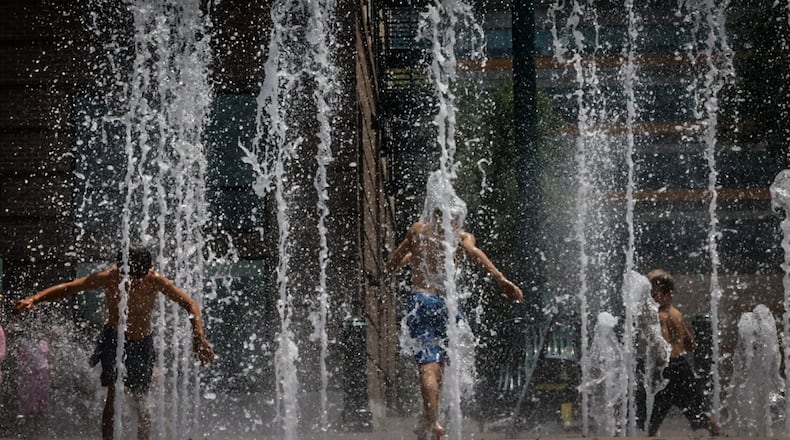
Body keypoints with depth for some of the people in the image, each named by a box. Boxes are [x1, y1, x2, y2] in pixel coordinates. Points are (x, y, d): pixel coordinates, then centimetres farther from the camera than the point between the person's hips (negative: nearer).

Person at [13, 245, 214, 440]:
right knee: (113, 394, -11)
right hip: (113, 339, 0)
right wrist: (33, 299, -30)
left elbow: (190, 304, -18)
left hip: (142, 343, 0)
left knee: (139, 401, 2)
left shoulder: (155, 281, -22)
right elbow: (66, 288, -17)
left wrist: (199, 338, -32)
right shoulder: (109, 278, -21)